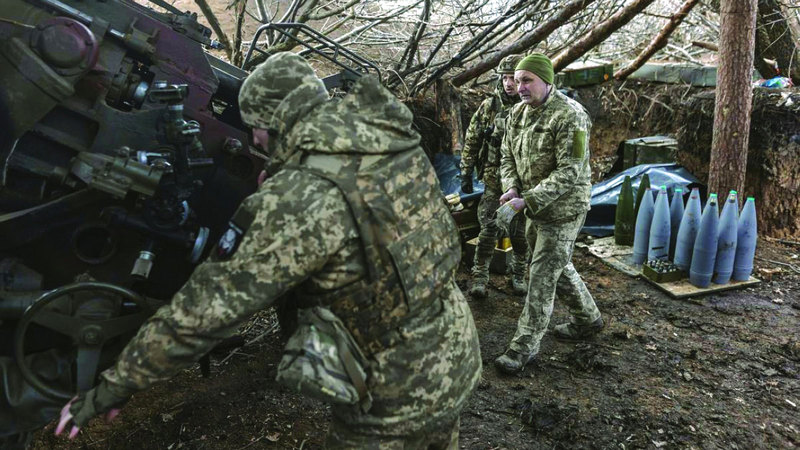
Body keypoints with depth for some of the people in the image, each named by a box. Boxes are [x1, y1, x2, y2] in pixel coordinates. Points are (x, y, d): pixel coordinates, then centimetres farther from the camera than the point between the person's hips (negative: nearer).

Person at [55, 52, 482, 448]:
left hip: (401, 397, -7)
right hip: (460, 353, 7)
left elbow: (215, 305, -23)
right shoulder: (390, 131, -4)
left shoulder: (307, 195, -25)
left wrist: (113, 386, -12)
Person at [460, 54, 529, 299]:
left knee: (521, 233, 10)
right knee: (488, 230, 0)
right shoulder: (489, 106, -3)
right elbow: (471, 141, 3)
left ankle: (518, 276, 27)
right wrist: (466, 174, 1)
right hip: (494, 181, 0)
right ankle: (479, 278, 12)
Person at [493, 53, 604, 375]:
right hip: (536, 207, 8)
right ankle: (587, 319, 42)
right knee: (558, 267, 21)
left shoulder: (570, 116, -21)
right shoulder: (519, 113, 4)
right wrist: (512, 189, -10)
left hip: (563, 209, -8)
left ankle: (525, 346, 7)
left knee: (542, 276, -3)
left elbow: (569, 172, -25)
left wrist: (528, 200, -28)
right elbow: (508, 156, 9)